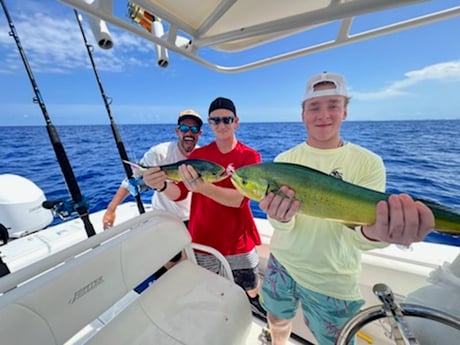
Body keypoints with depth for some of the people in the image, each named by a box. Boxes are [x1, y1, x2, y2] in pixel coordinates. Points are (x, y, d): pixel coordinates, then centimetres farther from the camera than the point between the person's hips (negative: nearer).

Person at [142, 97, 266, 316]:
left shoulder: (250, 156, -8)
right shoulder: (198, 154, -1)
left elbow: (239, 198, -21)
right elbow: (178, 193, -6)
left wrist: (203, 188, -38)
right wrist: (162, 185, -28)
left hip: (238, 240, -1)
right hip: (203, 240, 2)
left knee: (251, 287, 18)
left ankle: (254, 301, 52)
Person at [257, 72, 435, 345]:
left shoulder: (369, 163, -13)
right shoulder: (285, 159, -8)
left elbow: (355, 232, -18)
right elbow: (283, 225, -12)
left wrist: (374, 233, -41)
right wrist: (280, 217, -35)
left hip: (333, 282, -2)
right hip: (281, 263, 3)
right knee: (278, 321, 27)